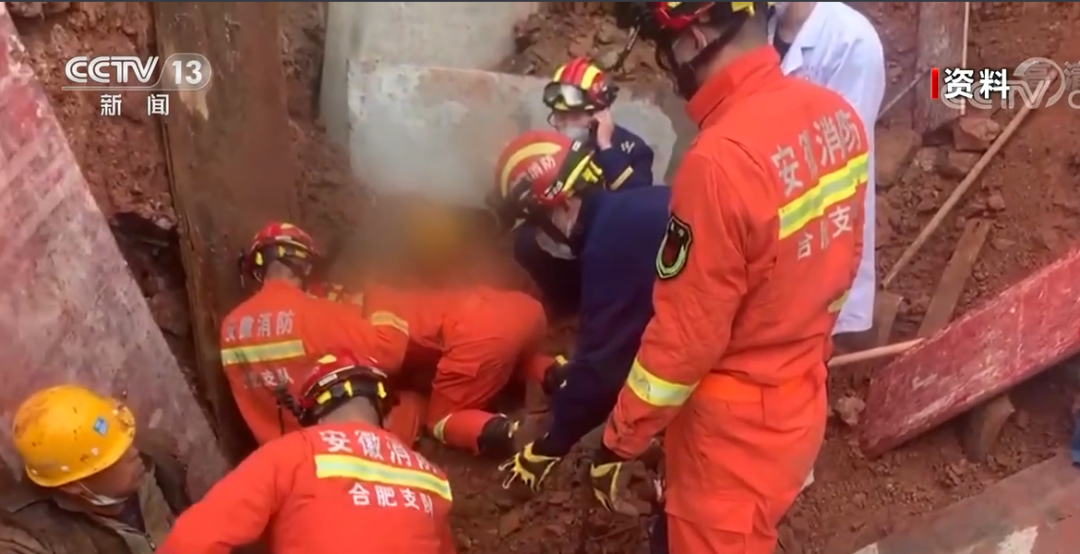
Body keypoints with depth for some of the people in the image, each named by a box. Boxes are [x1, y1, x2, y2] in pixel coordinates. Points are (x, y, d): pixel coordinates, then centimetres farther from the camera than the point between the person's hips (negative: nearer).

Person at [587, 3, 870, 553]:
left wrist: (618, 443, -8)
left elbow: (685, 338, -22)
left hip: (735, 426, -7)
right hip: (801, 403, 7)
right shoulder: (837, 117, -4)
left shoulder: (722, 158, -30)